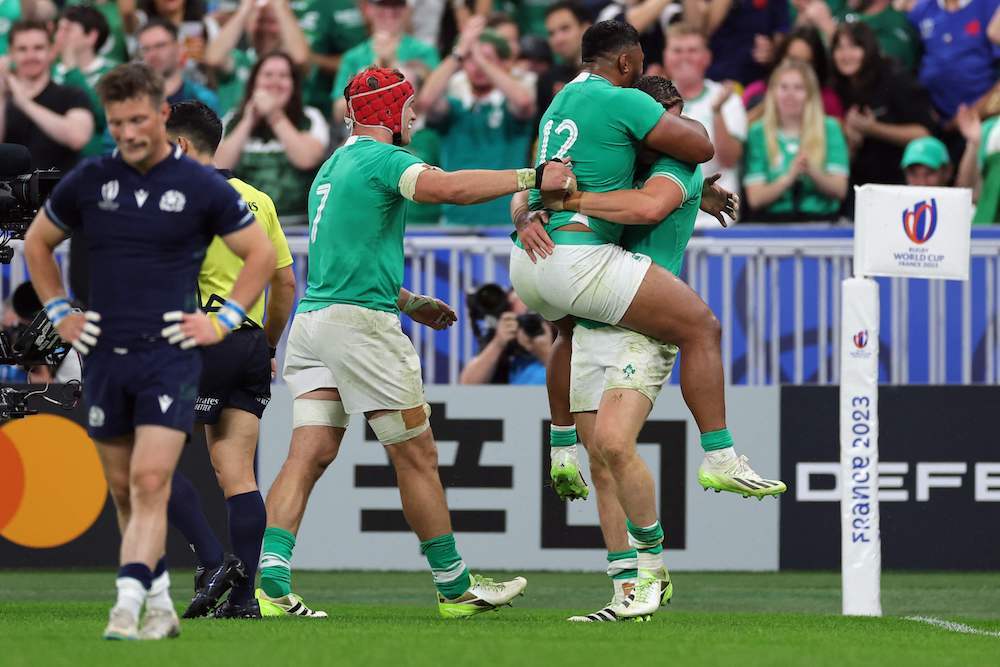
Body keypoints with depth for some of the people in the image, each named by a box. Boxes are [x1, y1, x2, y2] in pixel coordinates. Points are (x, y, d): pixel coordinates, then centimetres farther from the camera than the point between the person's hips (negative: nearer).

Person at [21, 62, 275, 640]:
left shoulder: (202, 186, -3)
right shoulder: (90, 180, 5)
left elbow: (261, 254, 7)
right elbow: (37, 242, 20)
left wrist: (224, 321, 0)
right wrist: (59, 313, 13)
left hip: (169, 356, -4)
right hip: (104, 356, 4)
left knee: (150, 481, -16)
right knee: (124, 490, 9)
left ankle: (129, 606, -24)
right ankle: (161, 604, 21)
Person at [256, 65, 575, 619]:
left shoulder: (333, 167, 22)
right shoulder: (380, 158, -8)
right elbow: (450, 187, -26)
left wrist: (407, 302, 34)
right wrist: (532, 177, -22)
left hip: (314, 318, 8)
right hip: (361, 323, -8)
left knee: (309, 454, -2)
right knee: (417, 456, 2)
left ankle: (269, 577, -17)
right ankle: (455, 587, 10)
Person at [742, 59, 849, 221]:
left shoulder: (830, 129, 9)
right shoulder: (758, 133, 8)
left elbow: (840, 190, 1)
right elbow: (755, 199, -1)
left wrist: (812, 172, -18)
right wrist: (789, 177, -17)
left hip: (820, 220, 1)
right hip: (772, 222, -1)